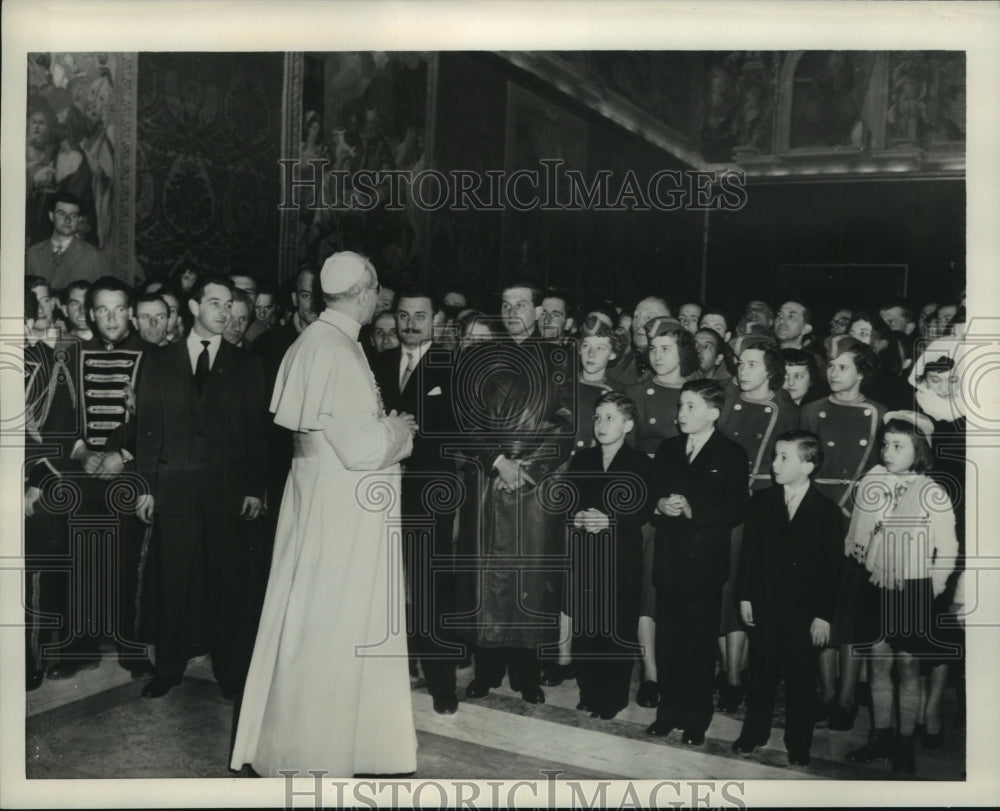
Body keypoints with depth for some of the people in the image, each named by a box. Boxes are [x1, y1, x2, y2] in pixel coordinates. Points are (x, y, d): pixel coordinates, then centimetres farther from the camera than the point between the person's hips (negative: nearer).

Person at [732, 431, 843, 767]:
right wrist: (745, 597, 0)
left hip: (804, 612, -2)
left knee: (801, 681, 10)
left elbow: (831, 569, -6)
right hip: (764, 606, 2)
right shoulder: (761, 502, 0)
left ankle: (798, 747, 26)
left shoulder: (828, 512, -8)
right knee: (761, 674, 14)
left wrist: (823, 615, -8)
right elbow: (749, 552, 3)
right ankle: (754, 733, 31)